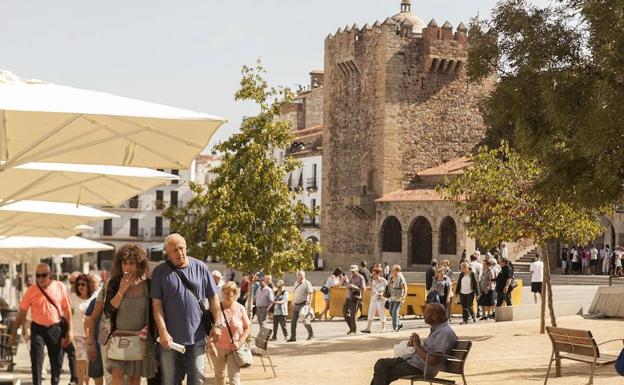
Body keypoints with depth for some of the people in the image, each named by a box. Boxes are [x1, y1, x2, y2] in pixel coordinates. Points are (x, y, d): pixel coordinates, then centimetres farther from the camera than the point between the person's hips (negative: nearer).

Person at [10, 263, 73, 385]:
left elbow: (67, 309, 0)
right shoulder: (31, 291, -7)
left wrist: (70, 330, -4)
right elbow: (21, 313, -1)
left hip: (56, 328, 1)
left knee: (57, 362, 13)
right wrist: (14, 333, 0)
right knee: (36, 362, -7)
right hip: (38, 329, -1)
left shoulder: (60, 287, -5)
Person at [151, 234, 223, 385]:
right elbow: (157, 304, -4)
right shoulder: (160, 272, -1)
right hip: (170, 338, -1)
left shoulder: (200, 267, 3)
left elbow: (213, 298, 7)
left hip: (197, 338, 1)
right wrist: (163, 332, -12)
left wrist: (217, 323, -1)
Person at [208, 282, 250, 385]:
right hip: (218, 347, 1)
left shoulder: (240, 309, -4)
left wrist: (240, 342, -10)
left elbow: (247, 328, 4)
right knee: (219, 375, 17)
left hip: (234, 348, -1)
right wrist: (210, 342, -14)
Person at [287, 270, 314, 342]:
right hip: (296, 305, 7)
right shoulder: (296, 283, 16)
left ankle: (311, 334, 5)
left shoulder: (307, 283, -6)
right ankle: (293, 337, 13)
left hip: (303, 304, -7)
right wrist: (293, 302, 20)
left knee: (305, 320, -12)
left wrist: (309, 302, -20)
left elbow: (310, 294, -11)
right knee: (293, 321, 6)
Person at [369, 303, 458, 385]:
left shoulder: (445, 333, -20)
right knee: (381, 363, 5)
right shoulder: (437, 329, 12)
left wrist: (417, 346, -17)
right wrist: (415, 344, 3)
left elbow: (434, 360, -27)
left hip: (421, 367, -10)